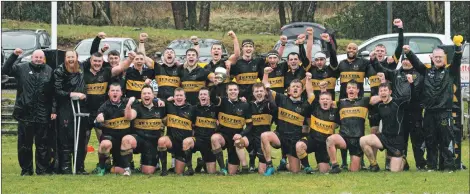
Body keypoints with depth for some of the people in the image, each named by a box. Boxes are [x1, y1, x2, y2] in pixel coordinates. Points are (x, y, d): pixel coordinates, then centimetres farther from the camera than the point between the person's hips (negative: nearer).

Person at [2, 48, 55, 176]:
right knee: (24, 143, 4)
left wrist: (53, 111, 0)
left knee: (42, 144, 5)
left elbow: (53, 93, 6)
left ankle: (42, 169, 12)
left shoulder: (49, 71, 7)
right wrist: (14, 56, -12)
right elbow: (5, 70, -3)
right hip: (25, 114, 0)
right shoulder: (22, 68, 6)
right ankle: (26, 169, 13)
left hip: (43, 116, 0)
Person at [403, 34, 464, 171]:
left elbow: (457, 61, -8)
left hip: (444, 111, -3)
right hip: (429, 112, 3)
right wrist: (408, 53, -14)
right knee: (430, 140, 7)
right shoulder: (427, 71, 15)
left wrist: (458, 48, -25)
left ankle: (448, 165, -4)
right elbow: (416, 62, 4)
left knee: (446, 139, -6)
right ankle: (432, 166, 14)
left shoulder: (449, 71, 7)